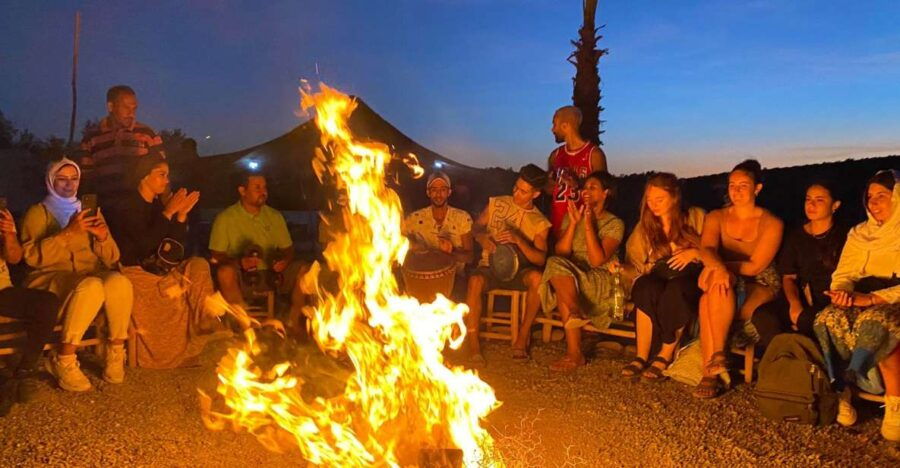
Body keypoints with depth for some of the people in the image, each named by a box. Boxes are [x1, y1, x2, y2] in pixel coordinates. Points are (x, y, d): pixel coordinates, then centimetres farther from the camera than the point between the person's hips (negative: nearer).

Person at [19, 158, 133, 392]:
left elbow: (111, 259, 13)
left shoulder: (88, 213, 21)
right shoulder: (38, 212, 8)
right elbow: (32, 256, -8)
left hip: (92, 274, 3)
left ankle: (116, 355, -21)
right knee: (91, 286, -39)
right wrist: (68, 233, -19)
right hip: (52, 279, -3)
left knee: (119, 281, -34)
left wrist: (103, 237, -8)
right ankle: (63, 362, -26)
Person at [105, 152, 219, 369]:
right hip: (135, 272, -6)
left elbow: (176, 248, 5)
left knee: (199, 265, -16)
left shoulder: (158, 206, 12)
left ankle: (202, 325, -17)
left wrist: (181, 215, -6)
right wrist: (168, 212, -20)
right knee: (177, 290, -27)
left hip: (157, 270, 6)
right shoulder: (124, 207, -7)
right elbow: (146, 244, -21)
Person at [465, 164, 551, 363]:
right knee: (475, 281, -36)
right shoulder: (496, 203, 4)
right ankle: (473, 345, -28)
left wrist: (518, 240, -25)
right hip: (490, 266, 0)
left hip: (518, 270, 0)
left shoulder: (540, 223, 0)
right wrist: (482, 237, -13)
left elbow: (540, 259, -9)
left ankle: (522, 338, -19)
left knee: (536, 277, -35)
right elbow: (476, 227, 12)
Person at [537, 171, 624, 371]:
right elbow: (560, 253, -2)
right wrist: (573, 223, -10)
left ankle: (574, 352, -35)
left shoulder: (615, 224, 2)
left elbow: (597, 260, -14)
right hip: (572, 278, 4)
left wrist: (589, 225, -15)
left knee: (561, 282, -33)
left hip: (601, 283, -4)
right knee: (556, 265, -33)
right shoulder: (570, 217, 14)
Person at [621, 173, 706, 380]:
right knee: (646, 286, -34)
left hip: (691, 282, -2)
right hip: (658, 282, 2)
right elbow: (636, 267, 11)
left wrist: (695, 253, -14)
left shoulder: (696, 217, 7)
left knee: (676, 288, -37)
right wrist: (621, 269, -10)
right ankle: (642, 356, -31)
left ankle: (665, 356, -27)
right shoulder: (644, 227, 14)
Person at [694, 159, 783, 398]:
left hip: (760, 285, -3)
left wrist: (718, 268, -19)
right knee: (717, 287, -36)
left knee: (709, 301, -34)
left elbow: (755, 266, -10)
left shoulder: (771, 223, -2)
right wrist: (718, 267, -36)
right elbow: (707, 249, -13)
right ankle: (717, 356, -32)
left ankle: (710, 371, -26)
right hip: (727, 281, 3)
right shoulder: (716, 217, 7)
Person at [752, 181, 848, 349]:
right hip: (802, 300, 3)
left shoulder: (844, 236, 6)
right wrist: (794, 302, -8)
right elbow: (788, 278, 12)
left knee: (806, 320, -39)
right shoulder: (795, 237, 16)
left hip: (832, 302, -3)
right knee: (762, 314, -29)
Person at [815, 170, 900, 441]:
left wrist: (872, 298, -26)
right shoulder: (859, 234, 16)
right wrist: (842, 292, -15)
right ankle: (839, 392, -28)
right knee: (829, 318, -30)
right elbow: (844, 274, 9)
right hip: (863, 302, 4)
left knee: (876, 321, -39)